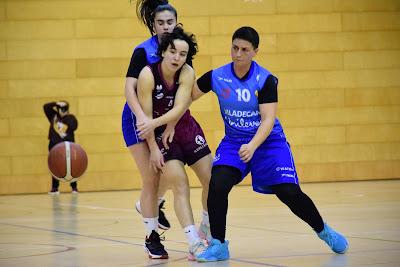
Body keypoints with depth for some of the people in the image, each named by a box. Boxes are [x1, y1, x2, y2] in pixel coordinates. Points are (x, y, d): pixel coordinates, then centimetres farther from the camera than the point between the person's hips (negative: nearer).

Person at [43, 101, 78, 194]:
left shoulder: (71, 118, 4)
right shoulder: (53, 116, 9)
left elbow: (74, 127, -13)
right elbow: (46, 107, 1)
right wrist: (56, 104, -8)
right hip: (54, 145, 2)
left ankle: (74, 187, 7)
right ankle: (54, 188, 7)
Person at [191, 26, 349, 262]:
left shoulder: (266, 80, -16)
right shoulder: (216, 77, -9)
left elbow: (268, 120, -23)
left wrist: (253, 146, -38)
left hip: (269, 142, -2)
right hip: (234, 142, 2)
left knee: (289, 193, -10)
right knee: (217, 184, -23)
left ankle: (324, 232, 19)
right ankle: (218, 245, -9)